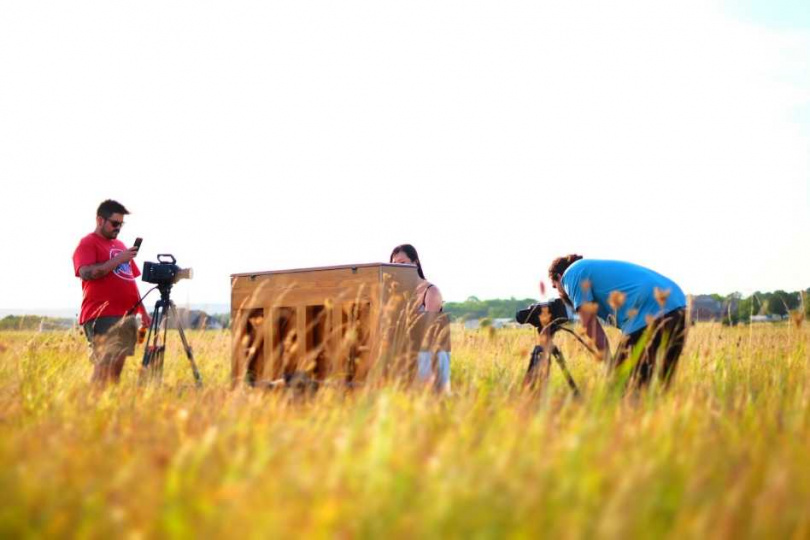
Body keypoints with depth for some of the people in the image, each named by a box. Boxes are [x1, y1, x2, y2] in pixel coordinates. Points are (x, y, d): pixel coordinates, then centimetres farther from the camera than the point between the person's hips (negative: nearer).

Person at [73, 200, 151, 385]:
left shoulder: (120, 245, 23)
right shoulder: (87, 244, -1)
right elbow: (86, 273, -18)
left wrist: (142, 311, 22)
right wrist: (118, 260, -16)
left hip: (126, 316, 8)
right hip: (101, 318, -8)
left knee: (117, 366, 4)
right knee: (104, 365, -15)